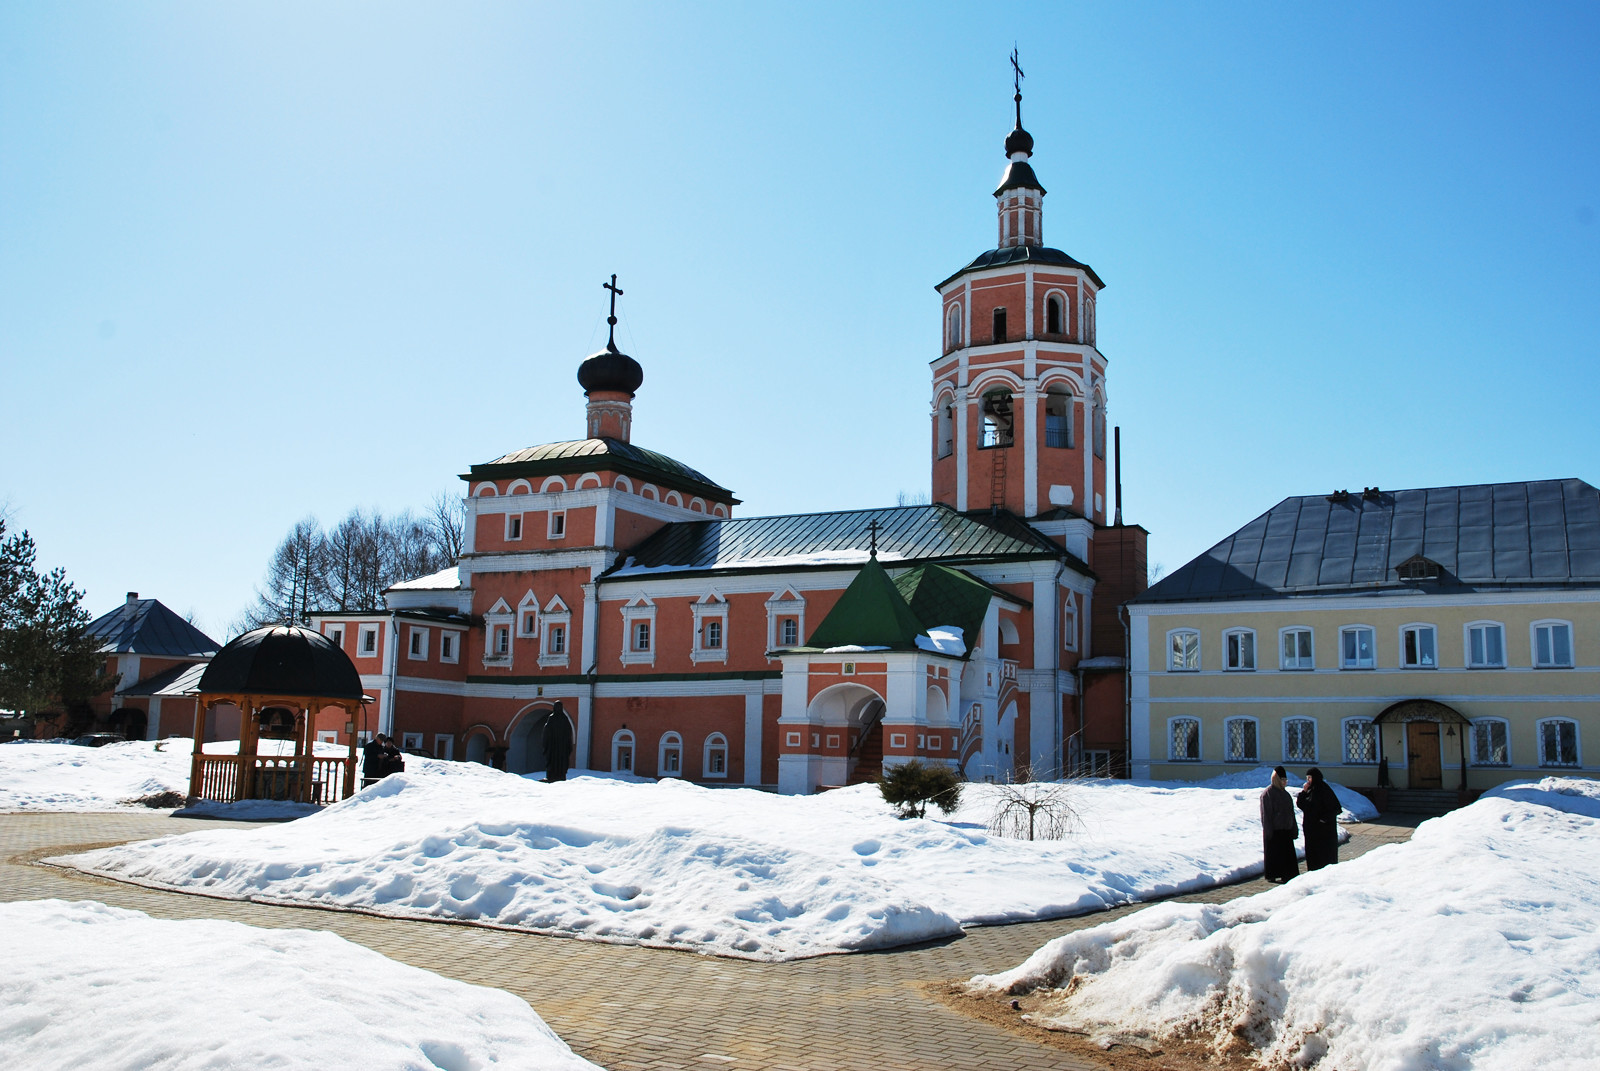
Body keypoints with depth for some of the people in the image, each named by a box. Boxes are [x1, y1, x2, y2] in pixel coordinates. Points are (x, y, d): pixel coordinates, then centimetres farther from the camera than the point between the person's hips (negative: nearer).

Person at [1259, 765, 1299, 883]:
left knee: (1287, 854, 9)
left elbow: (1290, 812, 20)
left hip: (1286, 830, 8)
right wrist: (1268, 831, -18)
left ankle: (1286, 875, 17)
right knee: (1274, 854, -2)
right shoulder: (1267, 793, -11)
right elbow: (1266, 814, -14)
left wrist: (1294, 829, 16)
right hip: (1274, 831, -8)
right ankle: (1272, 876, 5)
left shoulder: (1284, 793, 15)